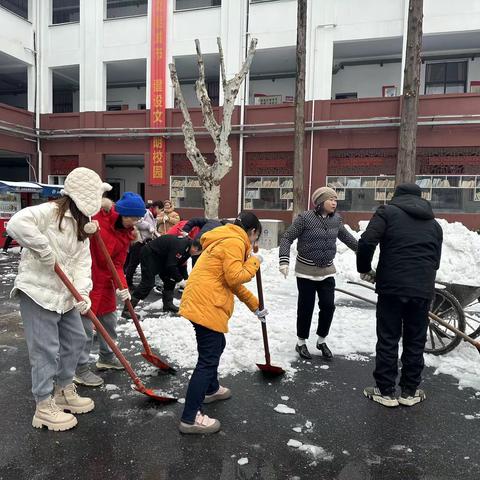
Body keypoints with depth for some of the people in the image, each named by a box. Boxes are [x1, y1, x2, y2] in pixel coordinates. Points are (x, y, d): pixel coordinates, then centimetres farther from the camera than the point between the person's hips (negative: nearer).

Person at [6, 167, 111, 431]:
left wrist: (82, 293, -12)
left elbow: (82, 262, 1)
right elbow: (16, 223, -35)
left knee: (75, 340, 17)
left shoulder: (81, 225, 9)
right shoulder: (48, 212, -17)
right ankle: (44, 407, 16)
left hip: (64, 295, 9)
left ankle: (64, 391, 36)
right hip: (37, 292, -9)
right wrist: (44, 249, -28)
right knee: (46, 350, -1)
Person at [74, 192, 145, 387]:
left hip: (105, 281, 7)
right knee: (86, 325, -1)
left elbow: (117, 263, -1)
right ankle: (80, 370, 16)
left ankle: (106, 357, 40)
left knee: (109, 320, 19)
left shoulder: (126, 233, 3)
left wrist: (122, 286, -15)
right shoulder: (95, 216, -15)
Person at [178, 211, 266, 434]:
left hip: (202, 303, 11)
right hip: (206, 307, -11)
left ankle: (211, 389, 46)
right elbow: (235, 278, -19)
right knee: (208, 359, -6)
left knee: (216, 346, 27)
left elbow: (234, 283, 27)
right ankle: (190, 418, 0)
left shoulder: (227, 240, 22)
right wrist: (254, 262, -2)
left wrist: (255, 305, 31)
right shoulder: (234, 242, -11)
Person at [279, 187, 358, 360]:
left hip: (327, 271, 5)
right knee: (306, 308, 3)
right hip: (306, 272, -4)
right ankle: (301, 342, 23)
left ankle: (322, 341, 25)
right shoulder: (304, 218, -16)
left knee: (328, 306, 3)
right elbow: (287, 238, -14)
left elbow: (346, 237, 19)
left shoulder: (336, 219, 1)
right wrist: (284, 261, -25)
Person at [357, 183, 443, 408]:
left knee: (388, 340, 6)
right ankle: (410, 391, 24)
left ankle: (386, 391, 15)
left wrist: (365, 269, 3)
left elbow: (366, 242, -11)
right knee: (416, 341, 14)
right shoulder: (434, 223, 18)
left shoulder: (388, 212, 2)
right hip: (423, 289, 4)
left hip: (392, 287, -4)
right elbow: (436, 260, 20)